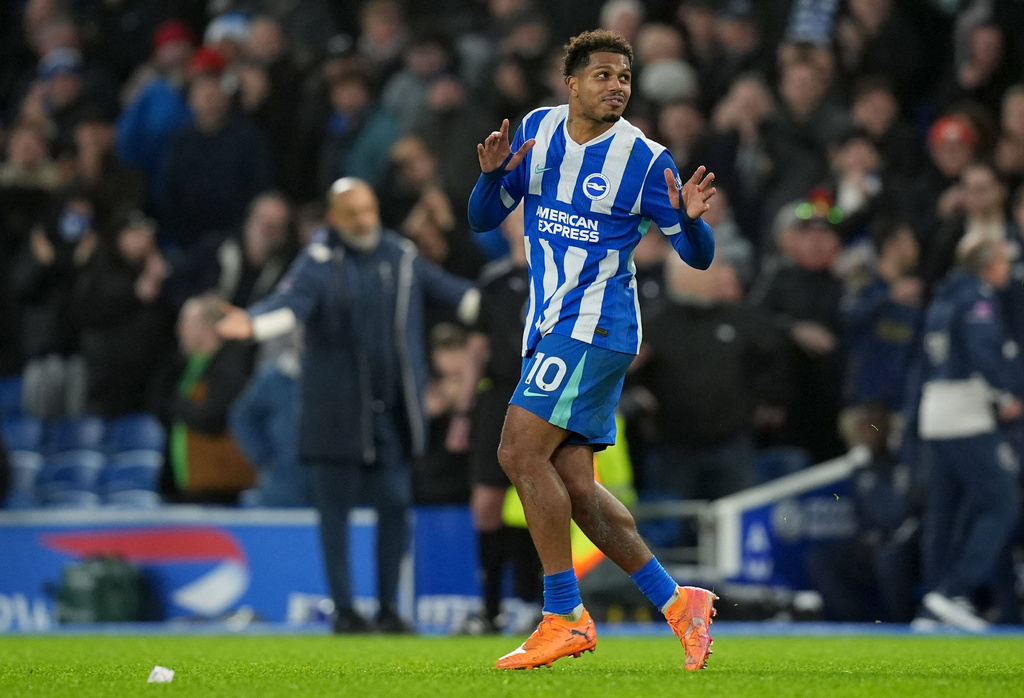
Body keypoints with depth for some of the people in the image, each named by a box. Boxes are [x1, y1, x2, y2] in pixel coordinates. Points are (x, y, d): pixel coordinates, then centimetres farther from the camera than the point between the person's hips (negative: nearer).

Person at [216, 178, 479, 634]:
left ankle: (389, 605, 13)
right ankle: (343, 608, 8)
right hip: (336, 411, -3)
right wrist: (252, 324, -42)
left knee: (394, 503, 2)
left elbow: (451, 293, 18)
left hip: (392, 408, 3)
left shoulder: (401, 256, 8)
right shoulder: (319, 263, -6)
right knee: (336, 507, 1)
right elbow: (289, 304, -22)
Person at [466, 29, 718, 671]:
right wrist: (493, 174, -10)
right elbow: (483, 219, 11)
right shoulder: (537, 130, 7)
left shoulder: (645, 161, -7)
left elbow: (698, 257, -2)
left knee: (521, 451, -17)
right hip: (550, 329, 7)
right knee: (573, 485, 4)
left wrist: (691, 219, -24)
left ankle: (565, 617, -12)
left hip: (596, 325, -7)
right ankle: (676, 601, 12)